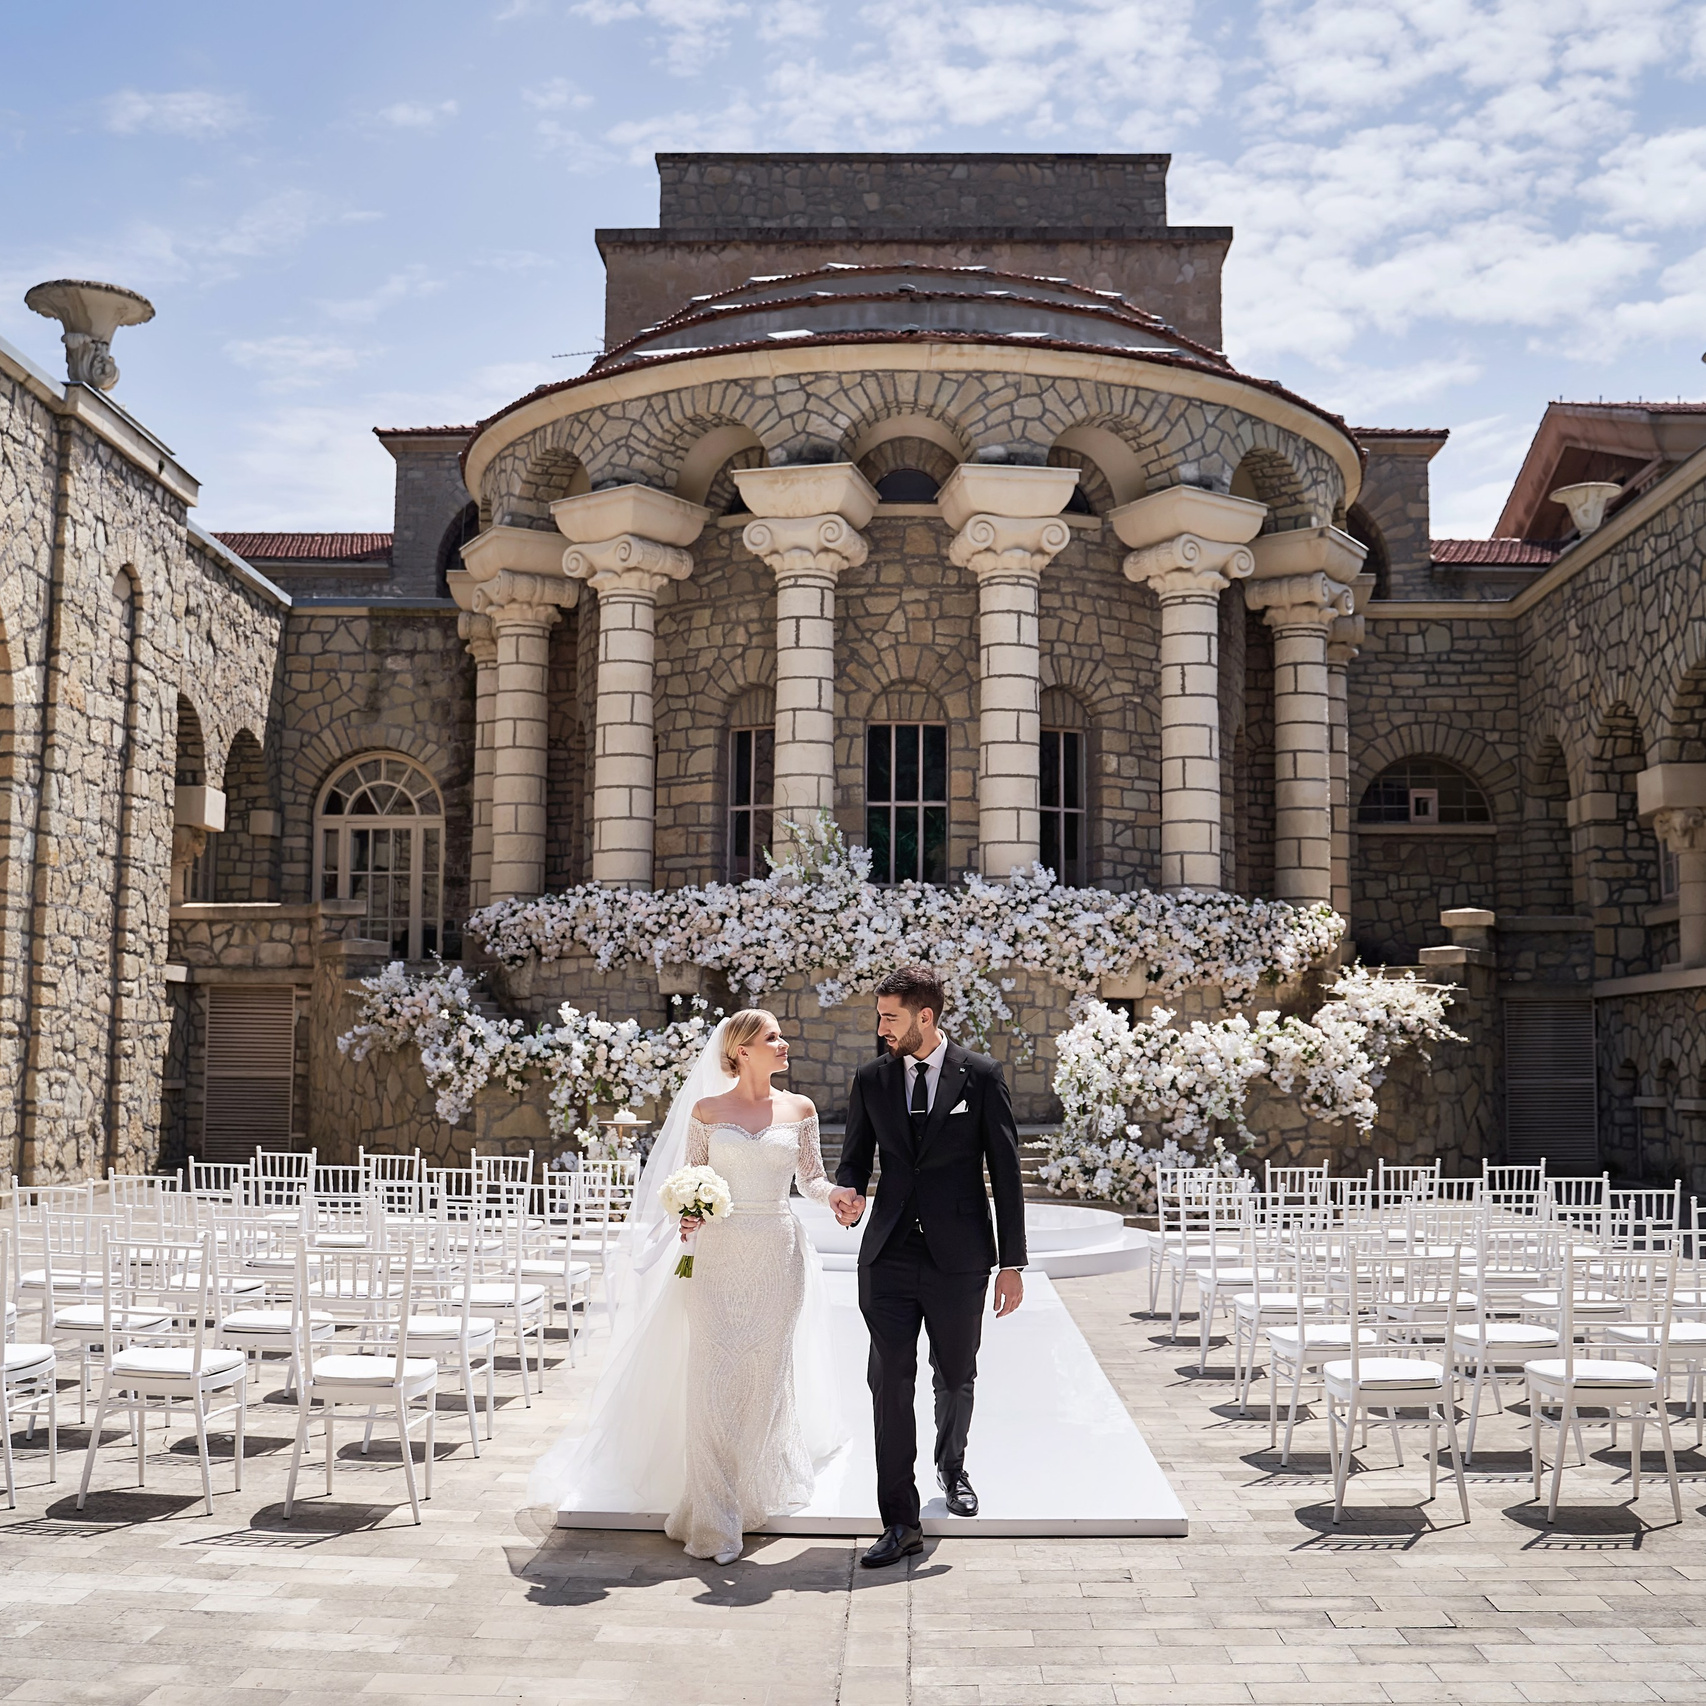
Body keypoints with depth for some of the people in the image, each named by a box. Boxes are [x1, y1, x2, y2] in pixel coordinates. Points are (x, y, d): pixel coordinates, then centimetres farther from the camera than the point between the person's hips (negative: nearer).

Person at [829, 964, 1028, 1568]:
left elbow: (1005, 1171, -2)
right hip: (889, 1257, 2)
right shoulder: (870, 1079, 5)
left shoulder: (982, 1076, -3)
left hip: (960, 1257, -1)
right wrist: (846, 1190, -14)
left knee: (955, 1377, 15)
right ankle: (900, 1521, 4)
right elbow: (855, 1155, 12)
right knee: (890, 1383, -3)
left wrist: (1012, 1264, -3)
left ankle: (952, 1467, 44)